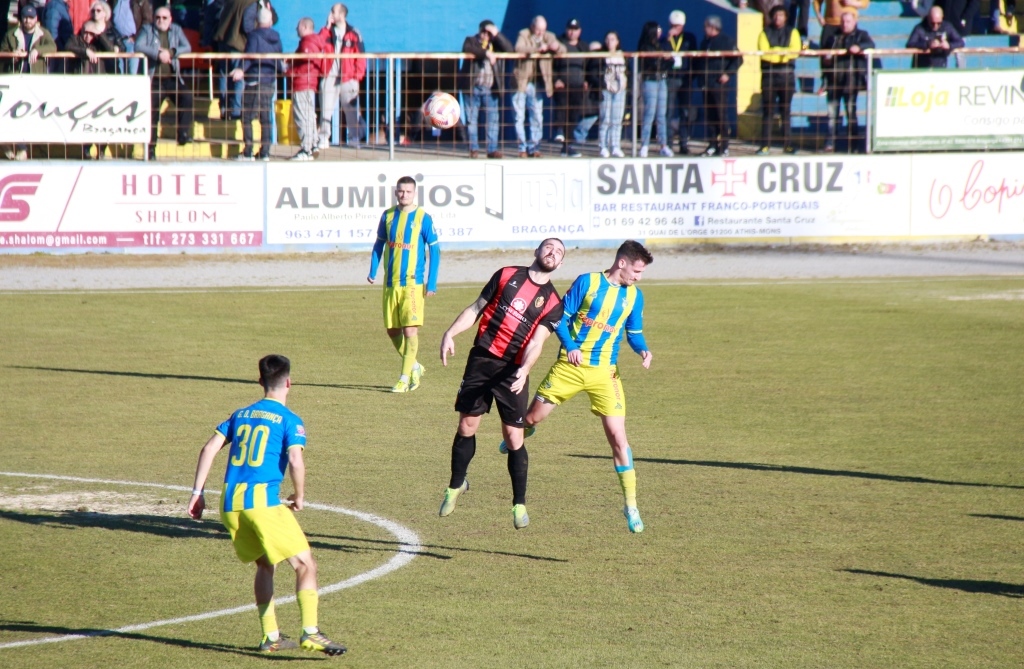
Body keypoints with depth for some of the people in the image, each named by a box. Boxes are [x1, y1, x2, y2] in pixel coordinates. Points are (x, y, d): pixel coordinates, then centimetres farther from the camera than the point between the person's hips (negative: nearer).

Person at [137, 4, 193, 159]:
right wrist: (158, 53, -23)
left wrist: (171, 52, -17)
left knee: (187, 98, -23)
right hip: (154, 78, -2)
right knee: (152, 112, -3)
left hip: (173, 77, 2)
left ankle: (183, 133, -16)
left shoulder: (176, 30, 11)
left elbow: (187, 47, 0)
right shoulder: (147, 30, 4)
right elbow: (138, 46, -12)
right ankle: (151, 149, 4)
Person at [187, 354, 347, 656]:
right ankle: (310, 633, -17)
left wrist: (197, 492, 13)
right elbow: (295, 461, -13)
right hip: (263, 500, -6)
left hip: (230, 503, 6)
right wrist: (299, 498, 2)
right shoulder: (289, 420, 0)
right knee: (305, 564, -3)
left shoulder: (241, 415, 18)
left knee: (265, 564, 23)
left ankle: (270, 637, 21)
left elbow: (209, 448, 12)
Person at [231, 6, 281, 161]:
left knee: (247, 117, -3)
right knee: (265, 117, 10)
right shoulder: (276, 38, 10)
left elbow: (250, 56, -22)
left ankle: (248, 152, -10)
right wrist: (281, 68, 42)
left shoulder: (254, 36, -7)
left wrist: (242, 70, -35)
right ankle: (265, 152, 7)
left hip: (255, 81, -6)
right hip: (271, 82, 6)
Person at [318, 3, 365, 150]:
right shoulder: (328, 32, 11)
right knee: (326, 110, -1)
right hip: (329, 77, 2)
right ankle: (323, 139, 1)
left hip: (347, 78, -2)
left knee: (351, 111, 1)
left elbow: (360, 57, 1)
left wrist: (357, 76, -8)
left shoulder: (353, 34, 2)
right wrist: (327, 27, -7)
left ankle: (354, 139, 9)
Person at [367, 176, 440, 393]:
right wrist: (373, 271, 6)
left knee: (410, 330, -11)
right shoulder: (388, 216, 7)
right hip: (390, 283, 5)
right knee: (392, 330, 8)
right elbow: (379, 244, 17)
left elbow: (434, 251, -1)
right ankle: (414, 367, 28)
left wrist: (432, 283, -6)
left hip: (412, 283, -5)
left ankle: (405, 378, -6)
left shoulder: (423, 218, -4)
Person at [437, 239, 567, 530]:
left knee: (513, 437, -5)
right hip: (481, 360, 1)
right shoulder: (507, 275, 8)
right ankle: (455, 486, 26)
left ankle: (519, 505, 6)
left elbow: (536, 342, -6)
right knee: (466, 427, 4)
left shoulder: (552, 302, 4)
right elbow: (476, 309, 13)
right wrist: (450, 334, -1)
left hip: (513, 371, -1)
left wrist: (525, 369, -25)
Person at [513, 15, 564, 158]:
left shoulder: (549, 37, 8)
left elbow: (563, 50, 1)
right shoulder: (524, 34, -4)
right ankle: (522, 148, 4)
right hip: (522, 81, -3)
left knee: (537, 117, 4)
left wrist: (556, 47, -23)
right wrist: (538, 49, -30)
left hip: (536, 83, 3)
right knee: (519, 117, -2)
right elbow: (519, 48, -22)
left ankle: (534, 147, 11)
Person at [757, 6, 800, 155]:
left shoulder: (792, 32, 11)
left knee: (785, 111, 3)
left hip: (787, 74, 1)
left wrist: (775, 51, -13)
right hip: (769, 74, -1)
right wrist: (783, 53, -11)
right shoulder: (765, 33, 8)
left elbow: (795, 50, -5)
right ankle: (765, 145, -3)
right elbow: (764, 53, -7)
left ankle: (788, 144, 6)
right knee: (768, 111, -3)